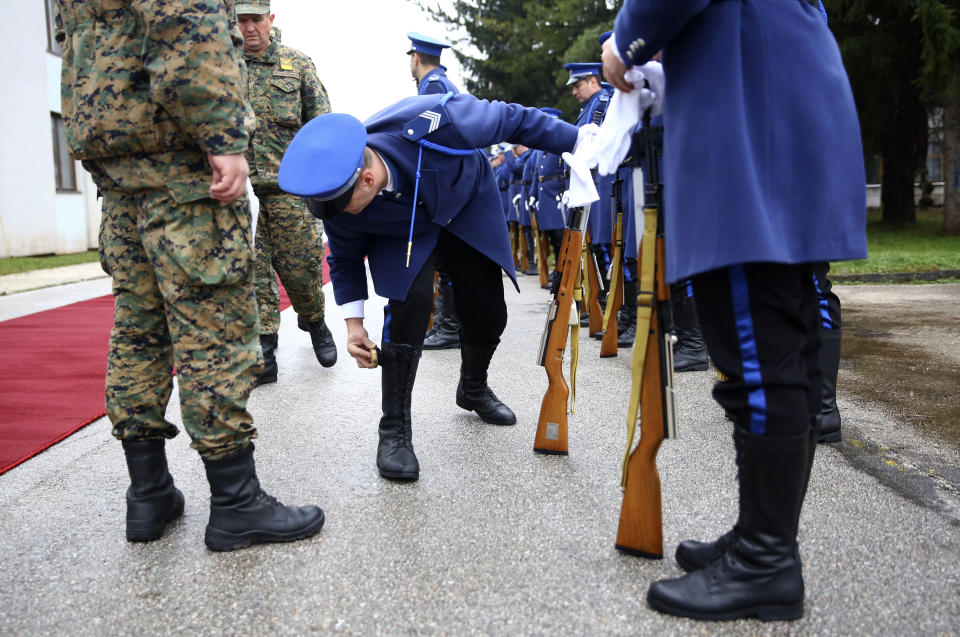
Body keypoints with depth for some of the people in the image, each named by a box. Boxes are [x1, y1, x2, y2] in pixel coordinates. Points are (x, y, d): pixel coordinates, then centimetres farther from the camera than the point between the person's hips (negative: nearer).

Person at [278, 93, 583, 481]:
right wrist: (354, 323, -16)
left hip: (468, 205, 1)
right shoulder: (338, 188, -30)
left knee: (488, 312, -1)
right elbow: (346, 258, -10)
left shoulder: (432, 122, -43)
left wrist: (581, 143, -19)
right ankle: (395, 430, -12)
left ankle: (473, 389, 31)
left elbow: (513, 119, -26)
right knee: (410, 303, -25)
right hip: (402, 231, 0)